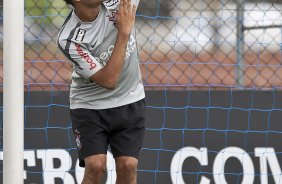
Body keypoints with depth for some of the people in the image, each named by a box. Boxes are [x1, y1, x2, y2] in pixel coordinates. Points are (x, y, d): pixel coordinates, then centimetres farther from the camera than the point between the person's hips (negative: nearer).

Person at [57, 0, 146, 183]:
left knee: (128, 166, -9)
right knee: (95, 166, -18)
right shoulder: (69, 39, -25)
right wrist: (124, 31, -26)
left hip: (130, 102, 3)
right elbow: (108, 81, -26)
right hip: (89, 106, -3)